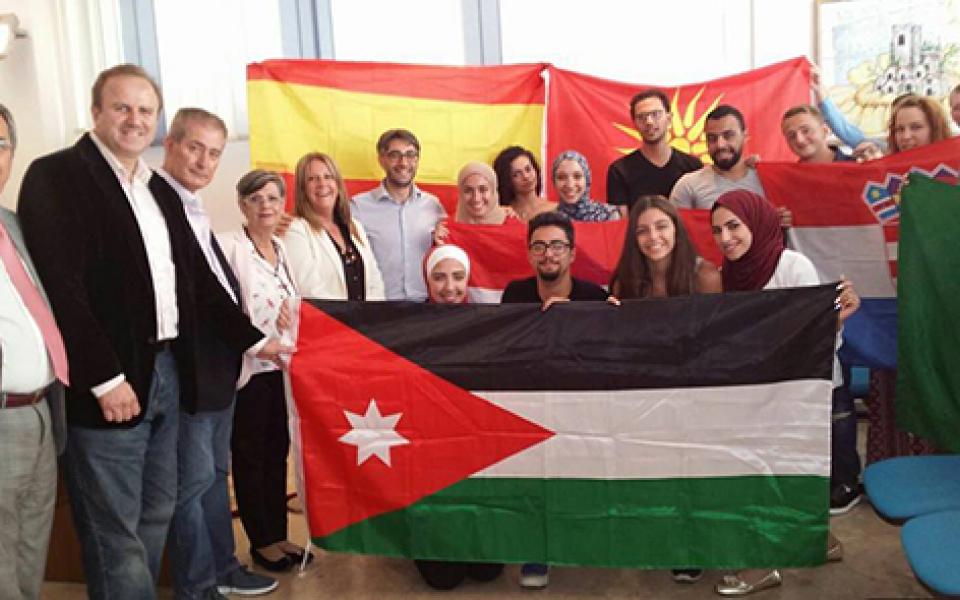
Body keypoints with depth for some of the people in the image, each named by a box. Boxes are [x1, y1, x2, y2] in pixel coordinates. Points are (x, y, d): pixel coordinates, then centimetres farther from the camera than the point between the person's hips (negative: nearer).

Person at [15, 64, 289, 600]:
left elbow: (197, 276, 20)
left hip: (166, 370, 8)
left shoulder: (161, 191, 16)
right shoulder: (56, 177, -8)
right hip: (106, 381, -8)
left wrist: (250, 338, 17)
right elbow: (60, 286, -17)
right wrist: (105, 377, -20)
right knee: (116, 532, -1)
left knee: (157, 513, 17)